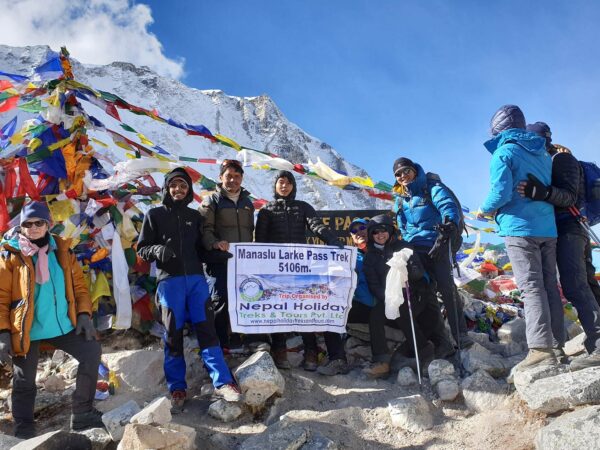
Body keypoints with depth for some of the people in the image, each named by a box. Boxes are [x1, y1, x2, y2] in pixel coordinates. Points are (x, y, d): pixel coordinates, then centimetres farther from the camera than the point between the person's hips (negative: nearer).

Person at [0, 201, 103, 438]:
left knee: (91, 352, -5)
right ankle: (24, 427, 28)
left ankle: (82, 413, 10)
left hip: (62, 325, 3)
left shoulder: (62, 250, 5)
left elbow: (78, 285, 7)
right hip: (25, 329, -3)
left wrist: (84, 314, -5)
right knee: (24, 381, 7)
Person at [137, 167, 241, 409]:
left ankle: (223, 382, -2)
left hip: (196, 279, 2)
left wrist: (218, 254, -2)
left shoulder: (194, 216, 17)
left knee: (206, 329, -3)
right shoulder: (155, 215, 8)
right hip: (169, 281, -2)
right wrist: (157, 250, -16)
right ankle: (177, 389, 13)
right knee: (173, 335, 3)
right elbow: (142, 248, 6)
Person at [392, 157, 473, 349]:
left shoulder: (432, 189, -1)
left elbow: (450, 208, -17)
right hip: (414, 250, 5)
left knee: (446, 286, -16)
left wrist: (444, 236, -31)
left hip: (437, 246, -5)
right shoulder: (400, 199, 17)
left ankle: (460, 334, -11)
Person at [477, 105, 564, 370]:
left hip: (520, 227, -7)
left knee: (531, 287, -11)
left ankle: (541, 349, -16)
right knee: (549, 285, 9)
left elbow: (501, 192, -14)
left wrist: (484, 210, 3)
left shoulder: (503, 152, -5)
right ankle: (557, 344, 12)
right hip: (547, 227, 7)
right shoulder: (543, 153, 17)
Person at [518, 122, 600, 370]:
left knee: (574, 285, -21)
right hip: (553, 230, 9)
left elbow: (570, 196, -18)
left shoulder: (562, 159, -2)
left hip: (567, 228, -9)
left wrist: (543, 192, -35)